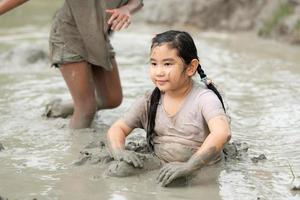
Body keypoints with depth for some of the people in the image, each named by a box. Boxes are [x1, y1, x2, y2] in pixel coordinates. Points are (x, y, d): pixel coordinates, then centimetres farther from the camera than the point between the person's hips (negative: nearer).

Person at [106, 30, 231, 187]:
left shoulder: (204, 98, -11)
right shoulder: (149, 102, 6)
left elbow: (222, 133, -29)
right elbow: (117, 128, 12)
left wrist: (189, 165, -40)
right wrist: (119, 152, -12)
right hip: (163, 175, 4)